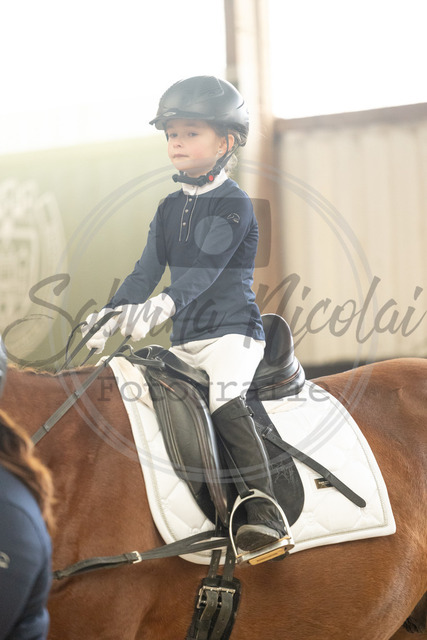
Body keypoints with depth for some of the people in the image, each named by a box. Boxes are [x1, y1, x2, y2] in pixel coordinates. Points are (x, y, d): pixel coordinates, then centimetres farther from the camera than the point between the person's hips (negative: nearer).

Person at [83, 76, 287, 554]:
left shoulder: (234, 205, -8)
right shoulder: (170, 209, 14)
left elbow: (205, 268, -22)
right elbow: (147, 270, 8)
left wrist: (165, 304, -38)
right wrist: (112, 313, -8)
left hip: (232, 330, -8)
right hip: (185, 339, 8)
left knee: (224, 402, -27)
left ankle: (265, 511, -27)